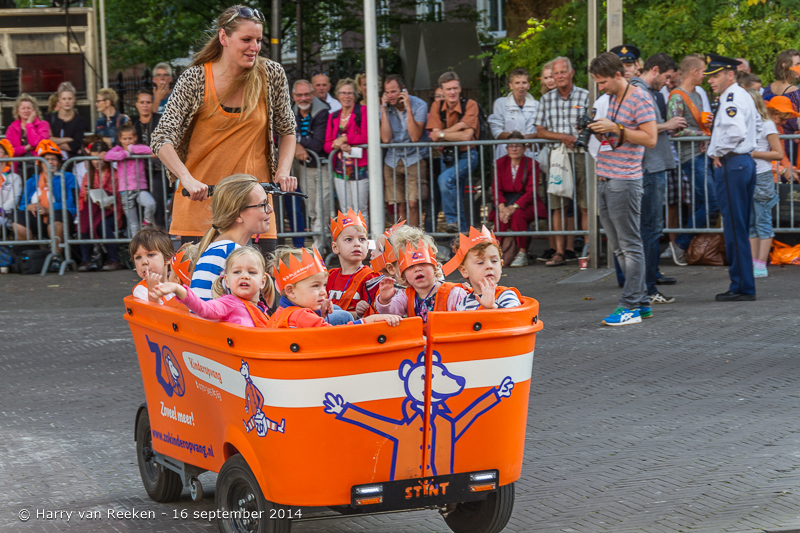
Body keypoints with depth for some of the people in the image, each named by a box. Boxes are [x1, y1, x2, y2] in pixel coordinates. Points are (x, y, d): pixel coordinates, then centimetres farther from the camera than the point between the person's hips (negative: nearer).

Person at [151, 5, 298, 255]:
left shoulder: (272, 75, 0)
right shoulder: (194, 79, -6)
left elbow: (287, 130, 14)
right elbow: (162, 140, -12)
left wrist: (283, 171, -3)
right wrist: (188, 180, -27)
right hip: (201, 198, -1)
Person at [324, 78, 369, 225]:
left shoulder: (362, 112, 0)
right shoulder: (333, 116, 14)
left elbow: (366, 138, -10)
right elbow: (327, 144, 9)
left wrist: (344, 139, -8)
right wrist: (339, 146, -12)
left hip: (359, 168, -5)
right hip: (340, 168, 5)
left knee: (360, 210, -7)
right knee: (345, 211, 4)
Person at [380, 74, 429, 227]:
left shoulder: (419, 105, -9)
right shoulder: (386, 108, 0)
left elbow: (415, 137, -20)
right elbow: (385, 138, -12)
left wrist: (408, 108, -22)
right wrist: (384, 110, -13)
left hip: (415, 158, -3)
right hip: (392, 161, 3)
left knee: (412, 203, -16)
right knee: (398, 206, 0)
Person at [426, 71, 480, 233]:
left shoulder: (470, 105, -12)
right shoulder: (437, 107, 1)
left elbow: (467, 136, -21)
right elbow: (435, 135, -9)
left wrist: (442, 134, -14)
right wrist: (457, 128, -19)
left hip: (466, 156, -5)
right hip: (447, 157, 5)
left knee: (445, 179, -29)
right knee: (455, 196, 9)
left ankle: (452, 220, -19)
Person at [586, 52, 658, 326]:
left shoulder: (639, 98, -9)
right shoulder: (612, 98, 17)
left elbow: (650, 138, -15)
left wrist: (615, 129, -18)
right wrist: (600, 131, 8)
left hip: (625, 181, -9)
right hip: (604, 180, 9)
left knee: (630, 245, -5)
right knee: (618, 247, 11)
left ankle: (630, 307, -4)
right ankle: (642, 301, 17)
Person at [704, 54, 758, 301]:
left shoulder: (732, 97, -14)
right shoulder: (742, 96, 19)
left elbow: (736, 131, -28)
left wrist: (717, 152, -14)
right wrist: (716, 150, 13)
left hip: (731, 165, -11)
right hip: (745, 162, 11)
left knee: (734, 228, -7)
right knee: (739, 228, 13)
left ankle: (742, 287, -5)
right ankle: (742, 285, 16)